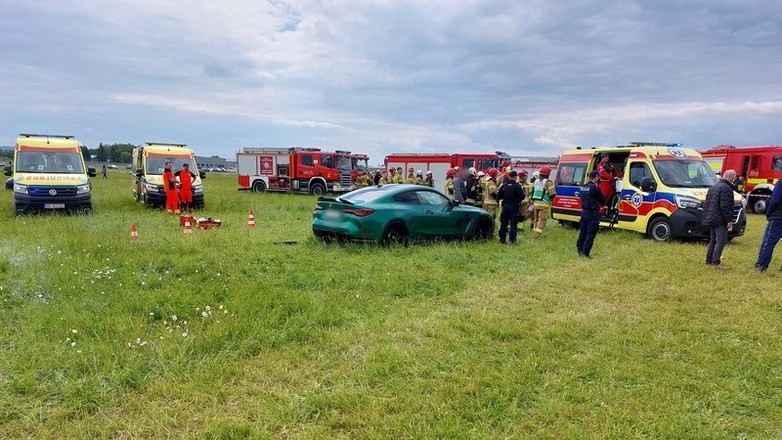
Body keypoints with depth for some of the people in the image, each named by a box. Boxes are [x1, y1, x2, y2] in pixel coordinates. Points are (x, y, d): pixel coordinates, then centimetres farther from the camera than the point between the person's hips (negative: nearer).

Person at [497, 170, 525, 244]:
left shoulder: (504, 185, 2)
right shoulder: (517, 186, -10)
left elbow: (499, 196, 5)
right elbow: (522, 196, -14)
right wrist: (518, 200, 7)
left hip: (505, 206, 4)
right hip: (514, 207, -4)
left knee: (503, 223, 10)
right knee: (513, 224, 0)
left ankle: (502, 239, 12)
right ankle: (512, 239, -4)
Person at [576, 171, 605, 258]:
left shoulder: (583, 188, 9)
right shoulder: (595, 188, -17)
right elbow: (603, 201, -8)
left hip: (584, 212, 8)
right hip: (592, 214, -8)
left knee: (582, 233, 14)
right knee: (591, 234, -4)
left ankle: (580, 250, 20)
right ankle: (585, 252, -7)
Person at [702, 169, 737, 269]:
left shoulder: (713, 187, 17)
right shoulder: (726, 188, -13)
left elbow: (706, 204, 20)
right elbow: (725, 206, -20)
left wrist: (706, 217, 24)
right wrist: (729, 220, -16)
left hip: (710, 219, 10)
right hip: (720, 220, -10)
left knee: (713, 240, 16)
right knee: (721, 241, -9)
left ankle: (709, 260, 19)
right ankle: (716, 262, -13)